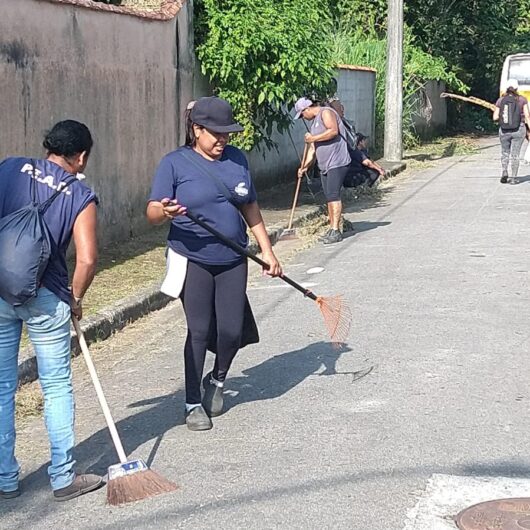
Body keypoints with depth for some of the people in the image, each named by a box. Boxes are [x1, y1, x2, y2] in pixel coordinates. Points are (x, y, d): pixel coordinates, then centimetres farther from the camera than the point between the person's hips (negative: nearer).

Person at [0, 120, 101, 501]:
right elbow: (87, 259, -14)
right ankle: (64, 478, 15)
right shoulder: (80, 196, -6)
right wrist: (76, 298, 3)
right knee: (57, 387, 10)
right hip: (46, 298, -3)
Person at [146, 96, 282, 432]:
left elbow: (250, 207, 15)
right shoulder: (175, 163, -7)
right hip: (194, 262, -4)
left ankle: (217, 381, 31)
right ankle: (194, 403, 13)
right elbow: (152, 214, -10)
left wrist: (267, 250, 12)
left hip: (232, 262, 4)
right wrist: (165, 212, -34)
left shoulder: (237, 159, 7)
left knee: (232, 331, 1)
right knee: (199, 331, -2)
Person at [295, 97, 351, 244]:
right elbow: (313, 148, 22)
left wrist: (314, 138, -14)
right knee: (329, 197, 9)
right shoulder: (315, 122, 24)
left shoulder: (326, 112, -5)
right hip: (325, 165, 10)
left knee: (333, 195, -13)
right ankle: (332, 229, 13)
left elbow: (334, 131, -22)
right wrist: (305, 166, 11)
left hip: (337, 163, -10)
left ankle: (335, 231, -14)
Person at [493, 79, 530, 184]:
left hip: (504, 130, 1)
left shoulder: (500, 100, 0)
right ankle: (513, 178, 6)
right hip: (518, 130, -1)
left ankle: (504, 171, -1)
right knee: (515, 154, 6)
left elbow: (495, 118, -2)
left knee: (505, 152, 18)